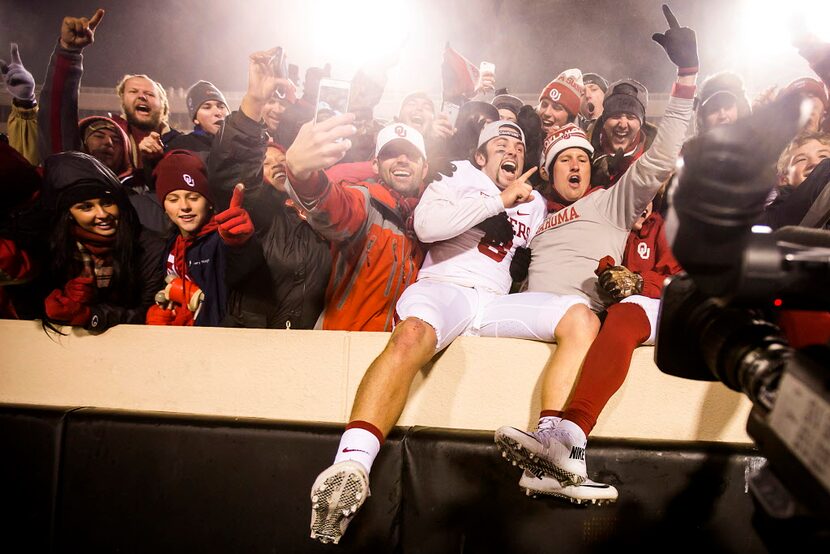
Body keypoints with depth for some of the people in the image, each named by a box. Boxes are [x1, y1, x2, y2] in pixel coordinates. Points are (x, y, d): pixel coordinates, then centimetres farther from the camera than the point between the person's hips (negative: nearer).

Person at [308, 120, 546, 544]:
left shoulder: (535, 204, 30)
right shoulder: (456, 182, 15)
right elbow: (427, 224, -7)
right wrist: (500, 200, -5)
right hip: (444, 287, -4)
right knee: (413, 334, -38)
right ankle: (352, 464, -51)